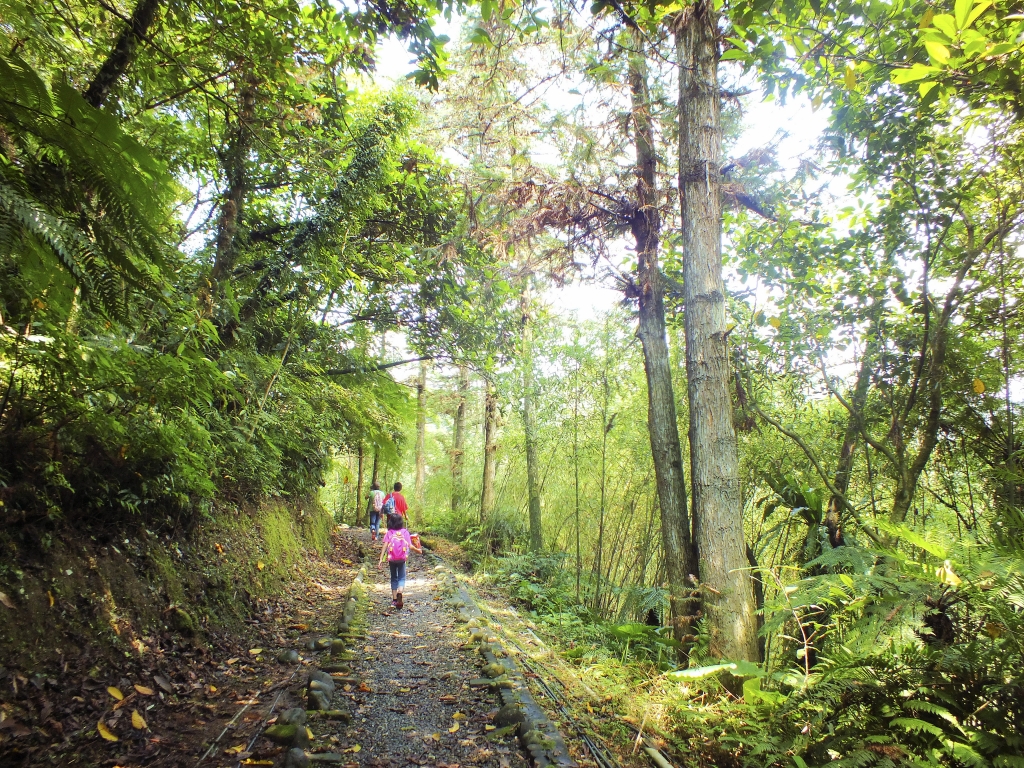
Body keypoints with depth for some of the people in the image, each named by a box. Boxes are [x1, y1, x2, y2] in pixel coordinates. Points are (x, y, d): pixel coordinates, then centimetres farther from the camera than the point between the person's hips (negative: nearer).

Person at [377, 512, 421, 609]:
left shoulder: (389, 533, -2)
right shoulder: (405, 532, -2)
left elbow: (385, 545, -11)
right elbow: (410, 546, -5)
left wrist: (381, 559, -12)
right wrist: (418, 550, 13)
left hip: (392, 558, 1)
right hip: (402, 558, -1)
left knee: (394, 578, 17)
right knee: (401, 577, 8)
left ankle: (394, 599, 19)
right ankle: (399, 592, -23)